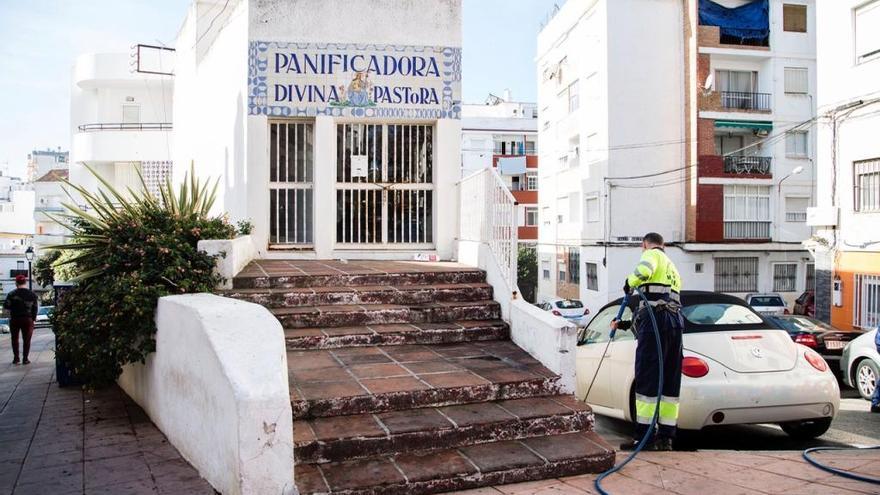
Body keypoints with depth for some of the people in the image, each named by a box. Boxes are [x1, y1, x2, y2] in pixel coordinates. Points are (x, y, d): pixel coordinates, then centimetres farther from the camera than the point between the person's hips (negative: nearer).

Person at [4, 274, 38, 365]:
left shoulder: (11, 294, -5)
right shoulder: (32, 294, -1)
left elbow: (5, 306, -9)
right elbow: (35, 308, 0)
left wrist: (13, 309, 11)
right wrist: (34, 318, 8)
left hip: (14, 319, 0)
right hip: (28, 319, 0)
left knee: (15, 339, 13)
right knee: (26, 340, 5)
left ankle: (16, 358, 12)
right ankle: (25, 359, 5)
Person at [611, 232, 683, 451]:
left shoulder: (652, 253, 7)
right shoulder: (672, 268, 33)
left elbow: (644, 270, -20)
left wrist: (630, 283, 0)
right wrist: (625, 324, 36)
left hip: (655, 320, -9)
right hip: (676, 321, 9)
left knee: (647, 380, -6)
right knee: (670, 382, 9)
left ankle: (645, 435, -4)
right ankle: (666, 436, 12)